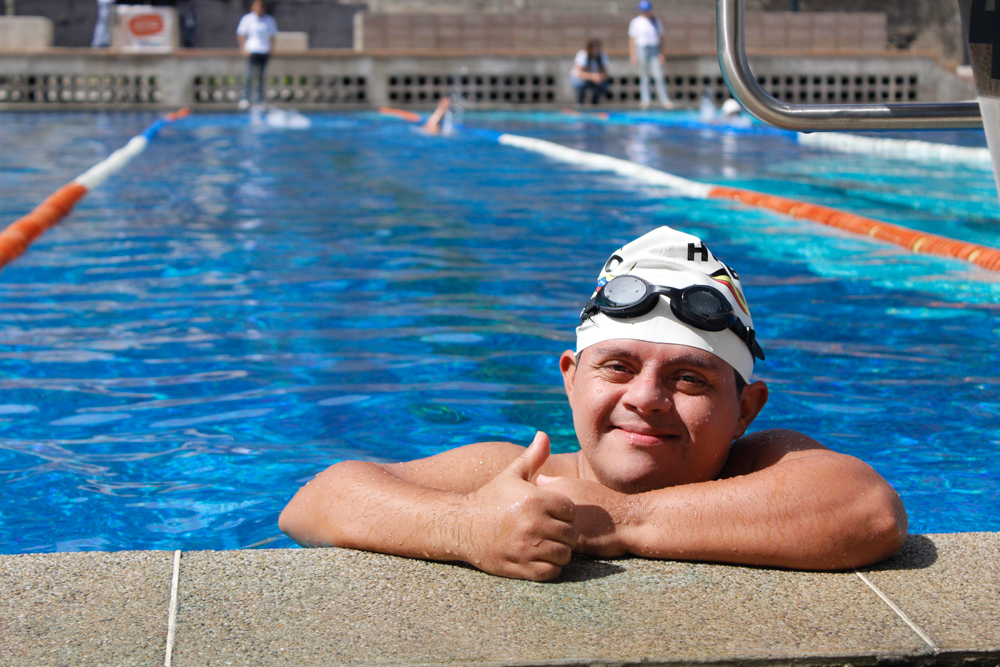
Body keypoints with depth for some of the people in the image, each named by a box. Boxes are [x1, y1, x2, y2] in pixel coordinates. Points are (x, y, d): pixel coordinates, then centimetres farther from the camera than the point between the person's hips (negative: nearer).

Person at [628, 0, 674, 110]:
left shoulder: (657, 22, 12)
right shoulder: (636, 22, 4)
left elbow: (660, 37, 14)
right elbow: (632, 40, 1)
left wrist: (661, 53, 5)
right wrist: (633, 55, -6)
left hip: (654, 50, 2)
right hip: (641, 50, -2)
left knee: (658, 76, -5)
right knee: (644, 76, 0)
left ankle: (665, 100, -6)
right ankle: (645, 100, 5)